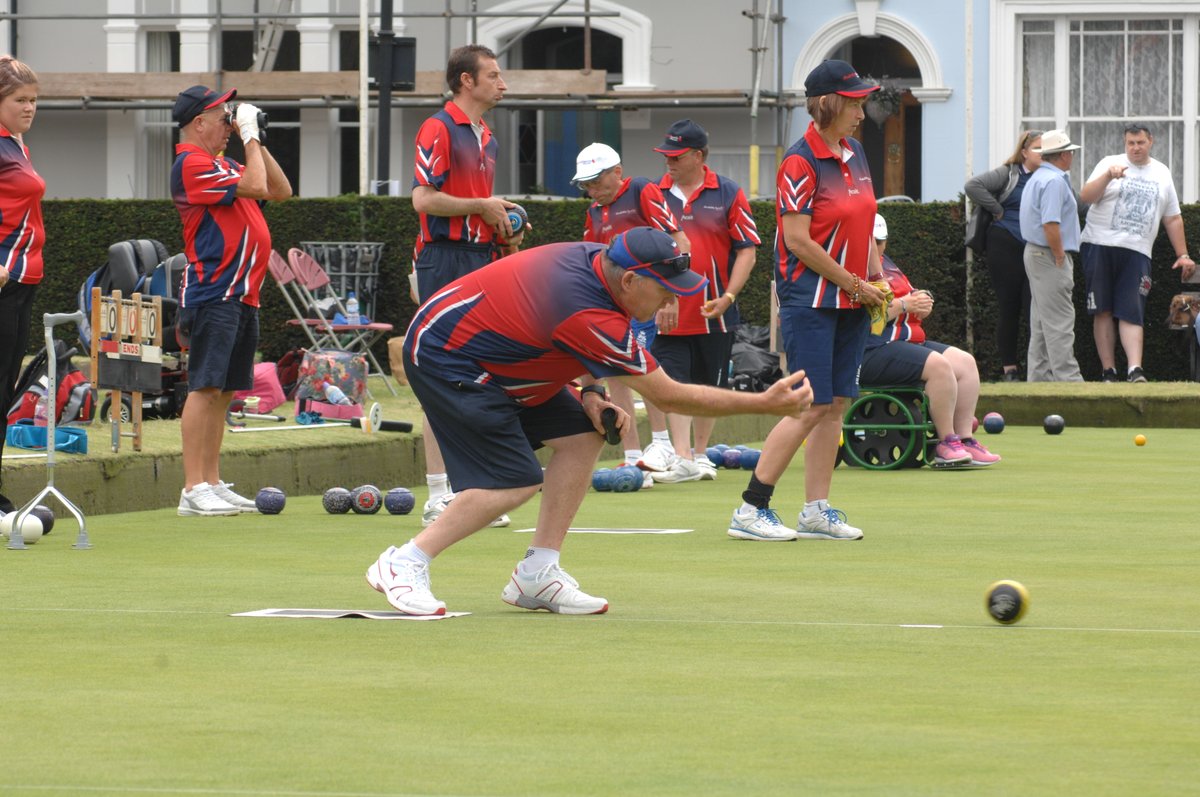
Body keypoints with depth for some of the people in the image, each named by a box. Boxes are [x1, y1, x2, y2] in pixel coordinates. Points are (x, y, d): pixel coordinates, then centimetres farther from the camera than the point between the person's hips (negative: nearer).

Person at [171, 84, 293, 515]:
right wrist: (249, 134, -6)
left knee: (223, 392, 10)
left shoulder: (222, 164, 20)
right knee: (206, 388, -12)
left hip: (242, 294, 10)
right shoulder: (191, 164, -10)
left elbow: (280, 190, 22)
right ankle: (194, 491, -16)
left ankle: (212, 484, 13)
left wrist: (256, 140, 14)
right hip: (212, 294, -10)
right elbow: (255, 186, -17)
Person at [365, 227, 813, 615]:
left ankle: (537, 574, 3)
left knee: (582, 435, 2)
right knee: (516, 483, -17)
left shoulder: (598, 258, -6)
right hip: (441, 356, -10)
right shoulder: (590, 316, -30)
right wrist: (765, 404, -21)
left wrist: (591, 393, 0)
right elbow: (667, 396, -23)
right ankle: (405, 563, -8)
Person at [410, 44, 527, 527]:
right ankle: (439, 496, -5)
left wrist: (503, 228, 10)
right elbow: (424, 198, -18)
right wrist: (482, 207, -11)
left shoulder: (487, 138, 18)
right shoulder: (438, 129, -9)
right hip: (445, 262, -8)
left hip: (482, 259, 8)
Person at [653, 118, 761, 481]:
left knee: (709, 386, 10)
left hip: (714, 313, -1)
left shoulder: (728, 194, -1)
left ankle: (700, 453, 24)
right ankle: (682, 458, -13)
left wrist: (728, 296, -12)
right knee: (674, 384, -9)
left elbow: (747, 250, -2)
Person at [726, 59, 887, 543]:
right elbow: (797, 240, -17)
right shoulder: (801, 163, -14)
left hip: (852, 303, 8)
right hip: (810, 300, -8)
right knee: (811, 407, -11)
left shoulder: (854, 153, 11)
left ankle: (817, 511, 12)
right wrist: (852, 283, -11)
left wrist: (876, 277, 7)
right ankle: (751, 510, -6)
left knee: (836, 404, 7)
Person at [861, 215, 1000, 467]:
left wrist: (920, 304, 1)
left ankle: (965, 439, -10)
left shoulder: (887, 266, 23)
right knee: (938, 365, -28)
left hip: (907, 341, 10)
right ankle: (946, 443, -22)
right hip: (870, 350, -10)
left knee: (965, 362, -5)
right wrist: (903, 305, -20)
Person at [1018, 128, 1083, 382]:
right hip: (1050, 256, -10)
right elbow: (1050, 224, -24)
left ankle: (1038, 376, 14)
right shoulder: (1054, 181, -16)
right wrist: (1060, 259, -18)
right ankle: (1067, 378, -9)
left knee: (1041, 322, 12)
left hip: (1035, 252, 10)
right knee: (1059, 323, -9)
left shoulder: (1037, 178, 17)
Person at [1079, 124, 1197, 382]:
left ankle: (1135, 369, -20)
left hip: (1137, 252, 1)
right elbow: (1085, 196, -6)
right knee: (1103, 312, -2)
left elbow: (1173, 219, 21)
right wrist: (1108, 176, -20)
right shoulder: (1110, 164, 7)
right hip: (1100, 245, -1)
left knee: (1131, 314, -10)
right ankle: (1108, 372, 0)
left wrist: (1183, 255, 16)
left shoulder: (1162, 174, 17)